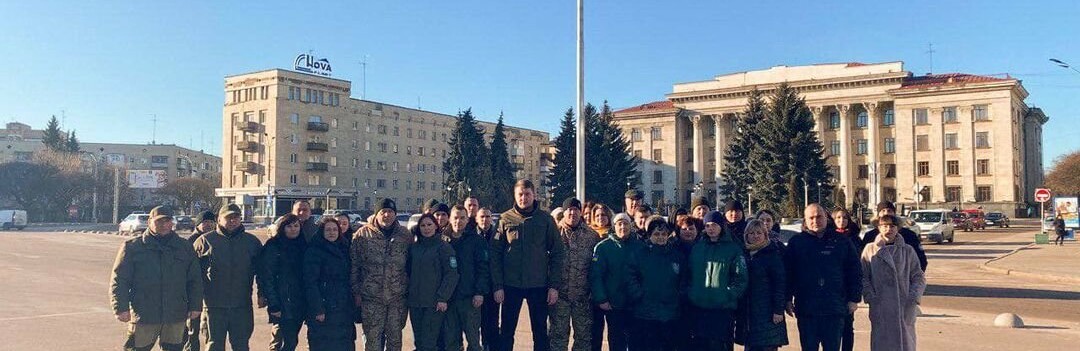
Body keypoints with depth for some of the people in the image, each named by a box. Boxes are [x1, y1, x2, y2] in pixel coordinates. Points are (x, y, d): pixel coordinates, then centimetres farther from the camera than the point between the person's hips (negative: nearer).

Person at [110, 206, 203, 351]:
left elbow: (194, 280, 13)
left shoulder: (184, 247, 11)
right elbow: (119, 281, -1)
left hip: (176, 317, 3)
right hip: (143, 316, -3)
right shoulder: (132, 247, 2)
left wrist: (195, 306, 7)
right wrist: (121, 308, -11)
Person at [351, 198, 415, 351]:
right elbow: (354, 265, -1)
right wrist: (356, 292, -4)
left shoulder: (406, 235, 4)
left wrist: (409, 291, 4)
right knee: (372, 338, 2)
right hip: (371, 298, -2)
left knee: (395, 338, 11)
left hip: (398, 298, 2)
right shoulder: (363, 235, -1)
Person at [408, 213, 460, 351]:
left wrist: (442, 298, -14)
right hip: (415, 303, 5)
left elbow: (451, 275, -8)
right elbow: (408, 272, 16)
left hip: (435, 303, -5)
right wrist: (408, 294, 6)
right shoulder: (414, 248, 12)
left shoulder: (444, 247, -3)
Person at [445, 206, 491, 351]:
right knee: (450, 338, 7)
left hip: (470, 296, -3)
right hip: (448, 297, 3)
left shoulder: (476, 240, 0)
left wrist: (480, 292, -13)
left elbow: (483, 267, -5)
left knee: (473, 336, 2)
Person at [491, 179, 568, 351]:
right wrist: (498, 285, -8)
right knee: (506, 332, 8)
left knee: (540, 333, 10)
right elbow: (495, 254, -1)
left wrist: (554, 285, -5)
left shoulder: (546, 219, 0)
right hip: (511, 285, 0)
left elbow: (558, 253, 1)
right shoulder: (505, 219, 0)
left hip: (539, 285, 0)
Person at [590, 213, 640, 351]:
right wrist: (601, 299, -14)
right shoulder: (603, 247, -4)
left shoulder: (639, 246, 2)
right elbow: (595, 276, -8)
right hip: (613, 304, -2)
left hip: (635, 304, 2)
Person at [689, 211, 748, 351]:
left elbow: (741, 278, -3)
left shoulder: (733, 249, 1)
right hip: (699, 307, 4)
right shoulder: (697, 248, 13)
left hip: (724, 308, -3)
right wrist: (691, 293, 4)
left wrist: (730, 294, -12)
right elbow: (690, 274, 16)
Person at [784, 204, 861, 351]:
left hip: (835, 310, 0)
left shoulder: (842, 242, 3)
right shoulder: (796, 243, 2)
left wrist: (854, 299, 2)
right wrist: (787, 300, 0)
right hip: (806, 310, 0)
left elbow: (855, 272, 6)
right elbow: (787, 273, 3)